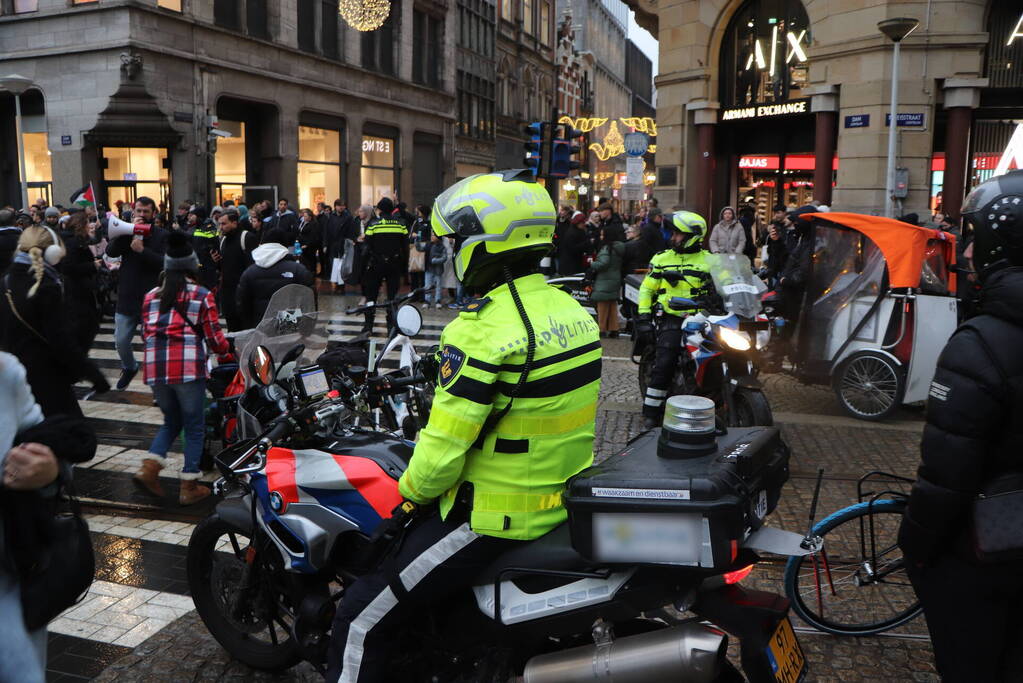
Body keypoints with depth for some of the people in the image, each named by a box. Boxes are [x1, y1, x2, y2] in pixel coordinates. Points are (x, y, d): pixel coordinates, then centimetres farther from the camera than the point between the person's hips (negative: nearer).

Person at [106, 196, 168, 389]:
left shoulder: (161, 236, -2)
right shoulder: (125, 233, 8)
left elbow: (165, 262, -16)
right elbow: (111, 251, -9)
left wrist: (142, 250, -25)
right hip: (127, 298, 4)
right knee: (121, 341, 10)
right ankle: (129, 368, 38)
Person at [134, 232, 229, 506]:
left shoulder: (151, 296, 12)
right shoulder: (202, 296, 0)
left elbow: (145, 334, 14)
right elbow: (214, 339, -1)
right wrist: (226, 347, 21)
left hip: (156, 369, 5)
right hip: (189, 369, -4)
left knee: (171, 422, 23)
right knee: (194, 427, 9)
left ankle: (148, 468, 5)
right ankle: (189, 487, 12)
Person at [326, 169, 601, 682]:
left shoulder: (481, 330, -23)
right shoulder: (572, 309, 3)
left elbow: (444, 446, -23)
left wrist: (409, 494, -2)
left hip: (494, 517, -9)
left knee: (362, 621, 2)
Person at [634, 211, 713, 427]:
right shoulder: (662, 259, 12)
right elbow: (647, 288, 13)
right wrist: (643, 317, 3)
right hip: (672, 320, 0)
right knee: (663, 365, -12)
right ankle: (652, 412, -2)